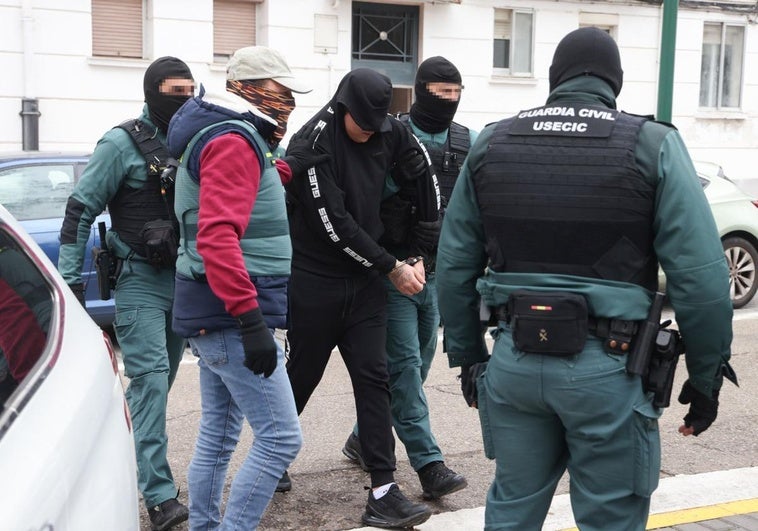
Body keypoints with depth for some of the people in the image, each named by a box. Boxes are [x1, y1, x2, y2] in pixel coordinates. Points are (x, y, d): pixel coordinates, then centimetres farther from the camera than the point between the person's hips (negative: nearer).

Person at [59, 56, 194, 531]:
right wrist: (70, 277, -10)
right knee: (150, 380, -12)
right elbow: (81, 208, -6)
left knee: (159, 382, 11)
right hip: (141, 280, -6)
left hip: (186, 278, 6)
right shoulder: (123, 143, -6)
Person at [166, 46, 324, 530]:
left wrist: (285, 169, 14)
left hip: (215, 315, 10)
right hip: (232, 315, -10)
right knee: (281, 437, -9)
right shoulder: (234, 140, -15)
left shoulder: (230, 135, 16)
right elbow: (217, 236, -25)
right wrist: (251, 318, -29)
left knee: (218, 436, 16)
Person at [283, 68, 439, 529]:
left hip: (364, 279, 4)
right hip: (315, 280, -4)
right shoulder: (313, 143, -18)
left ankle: (384, 494, 2)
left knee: (373, 378, 0)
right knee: (303, 376, 9)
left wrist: (420, 256, 3)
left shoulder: (391, 132, -2)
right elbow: (334, 224, -20)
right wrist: (392, 268, -14)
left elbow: (428, 183, 7)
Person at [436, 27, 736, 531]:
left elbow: (454, 265, 8)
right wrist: (707, 376, 1)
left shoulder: (491, 143, 6)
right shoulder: (652, 145, -4)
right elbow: (700, 275, -10)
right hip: (607, 367, -3)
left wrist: (468, 356, 18)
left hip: (515, 358, 4)